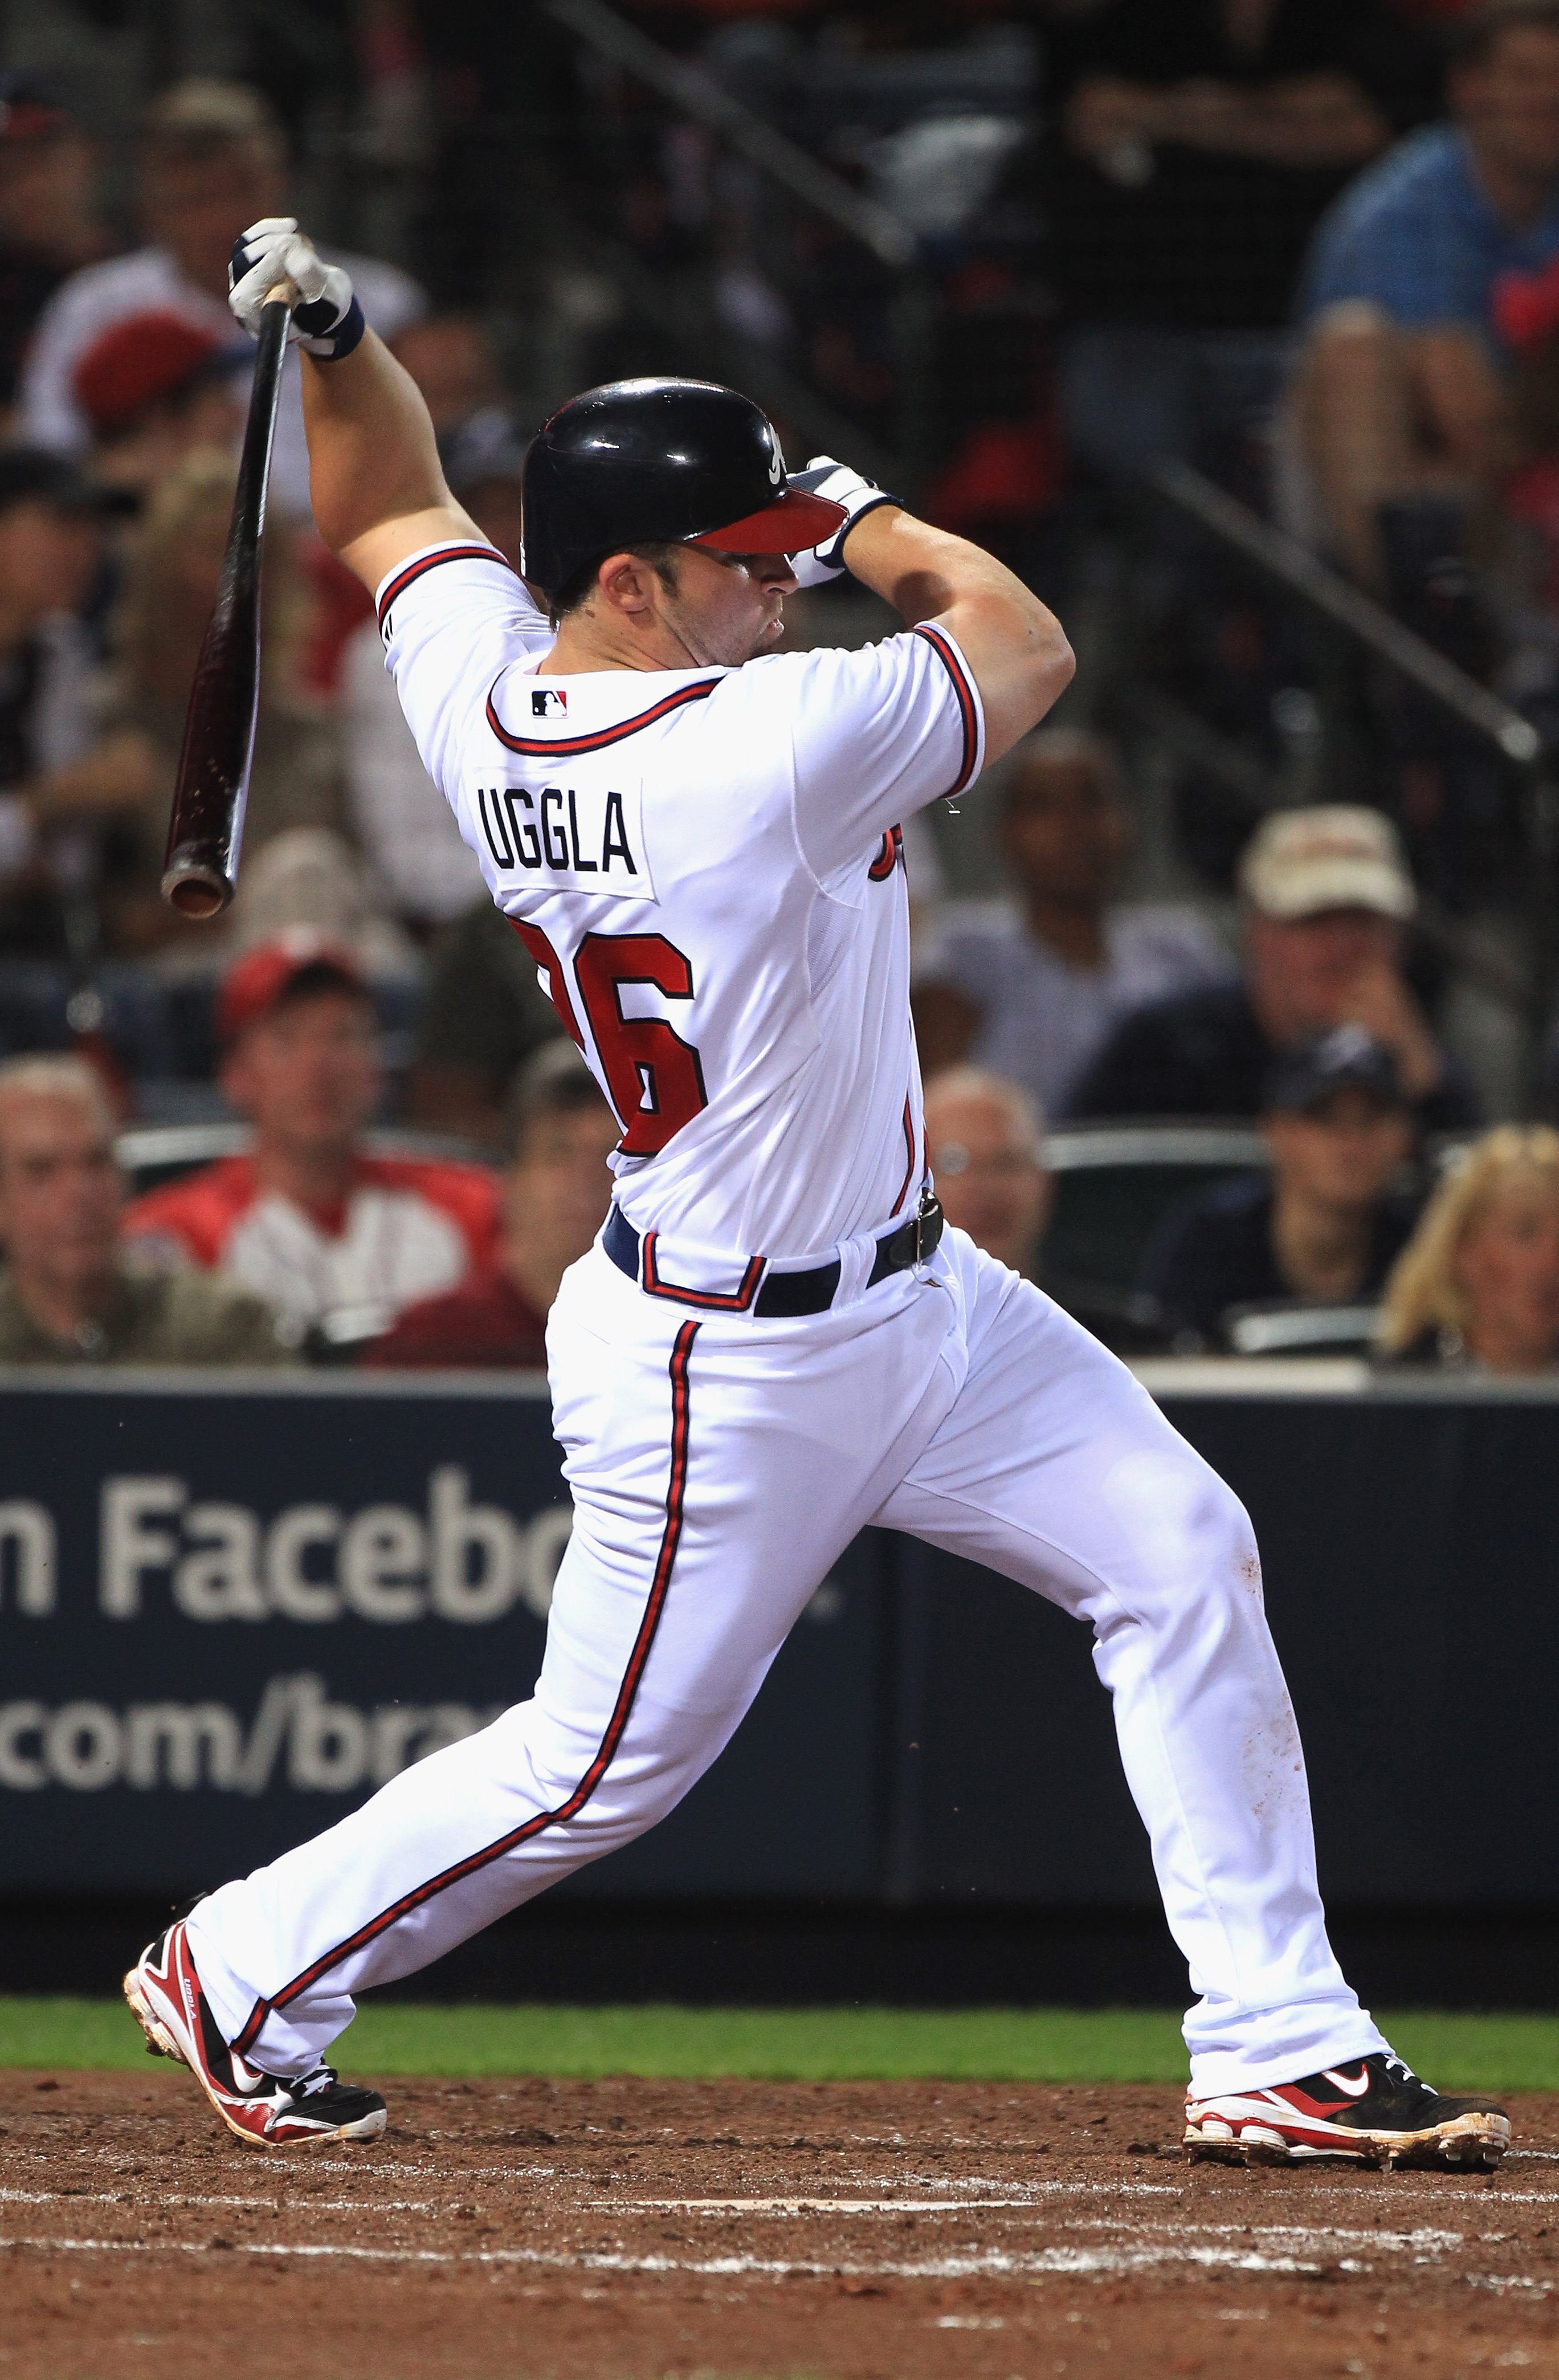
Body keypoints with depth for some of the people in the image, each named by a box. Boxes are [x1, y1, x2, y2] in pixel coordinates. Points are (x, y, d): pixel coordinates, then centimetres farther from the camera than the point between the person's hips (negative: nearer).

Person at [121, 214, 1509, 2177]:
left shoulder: (481, 694, -5)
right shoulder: (768, 748, -28)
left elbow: (388, 514, 15)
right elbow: (1027, 645, -13)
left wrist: (334, 338, -3)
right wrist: (869, 512, 3)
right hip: (729, 1377, -10)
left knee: (1180, 1561, 6)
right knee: (605, 1761, 5)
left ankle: (1278, 2051, 9)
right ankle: (246, 1975, 25)